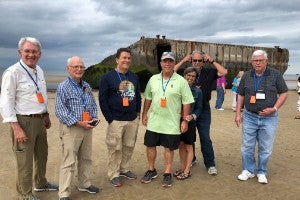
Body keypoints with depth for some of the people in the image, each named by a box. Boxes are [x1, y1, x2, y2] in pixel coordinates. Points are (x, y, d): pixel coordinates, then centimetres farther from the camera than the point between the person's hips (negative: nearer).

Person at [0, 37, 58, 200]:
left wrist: (46, 116, 22)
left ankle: (41, 183, 42)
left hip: (40, 120, 8)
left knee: (42, 155, 21)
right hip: (23, 122, -8)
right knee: (25, 160, 2)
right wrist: (16, 128, -20)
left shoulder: (39, 71, 9)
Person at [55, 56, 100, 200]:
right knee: (68, 162, -3)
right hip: (70, 129, -6)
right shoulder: (63, 87, -9)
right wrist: (78, 123, -19)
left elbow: (93, 105, 19)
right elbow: (60, 111, -16)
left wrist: (94, 118, 0)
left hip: (87, 127, 7)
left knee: (86, 159, 16)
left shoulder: (87, 87, 11)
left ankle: (84, 184, 33)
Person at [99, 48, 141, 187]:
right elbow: (102, 100, -7)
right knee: (115, 148, 3)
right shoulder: (107, 77, -5)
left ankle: (124, 169, 31)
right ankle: (114, 174, 18)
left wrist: (137, 112, 9)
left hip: (133, 120, 5)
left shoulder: (134, 77, 11)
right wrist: (109, 118, -11)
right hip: (116, 121, -5)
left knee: (129, 146, 13)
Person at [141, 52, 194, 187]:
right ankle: (151, 171, 32)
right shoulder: (153, 79, 4)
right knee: (150, 145, 12)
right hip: (153, 121, 4)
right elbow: (148, 98, 12)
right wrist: (144, 114, 10)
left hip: (171, 123, -3)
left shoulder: (181, 81, -7)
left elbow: (186, 102, -6)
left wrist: (185, 121, -8)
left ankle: (167, 173, 26)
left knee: (169, 148, 9)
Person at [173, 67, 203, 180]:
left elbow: (199, 108, 1)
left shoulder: (197, 91, -3)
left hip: (190, 121, -2)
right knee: (181, 145, 12)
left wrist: (192, 116, -16)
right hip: (178, 120, 2)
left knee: (188, 147, 7)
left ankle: (187, 171, 18)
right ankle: (182, 168, 27)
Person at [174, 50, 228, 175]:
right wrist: (183, 61, -7)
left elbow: (224, 72, -6)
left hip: (203, 110, -1)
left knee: (205, 138, 2)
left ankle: (210, 164, 12)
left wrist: (212, 61, -4)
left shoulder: (209, 72, 4)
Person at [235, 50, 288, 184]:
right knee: (247, 146, 8)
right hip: (249, 116, 2)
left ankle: (261, 172, 27)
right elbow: (240, 95, 8)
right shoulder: (246, 76, 3)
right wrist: (238, 113, 3)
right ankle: (248, 170, 25)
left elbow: (284, 93, -1)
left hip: (269, 118, -2)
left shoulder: (275, 74, -4)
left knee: (265, 148, 8)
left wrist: (274, 108, -13)